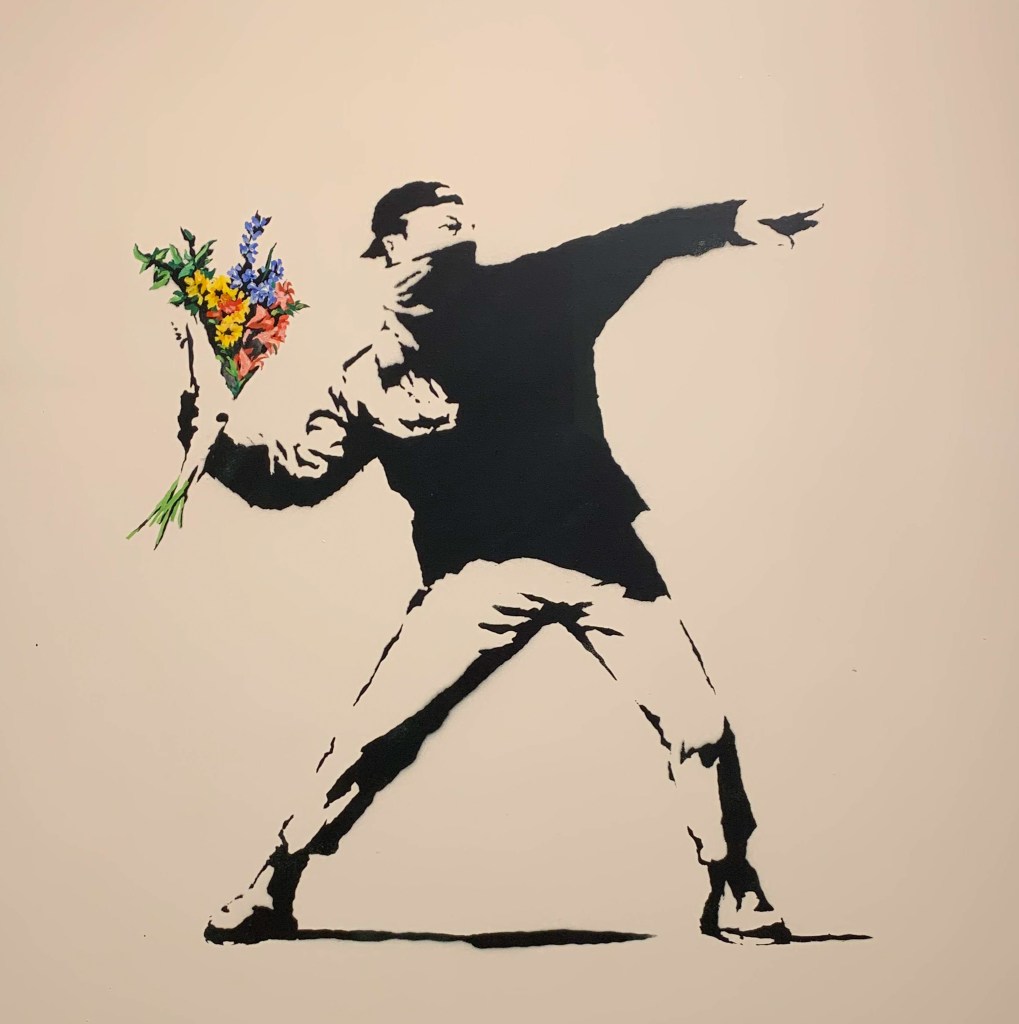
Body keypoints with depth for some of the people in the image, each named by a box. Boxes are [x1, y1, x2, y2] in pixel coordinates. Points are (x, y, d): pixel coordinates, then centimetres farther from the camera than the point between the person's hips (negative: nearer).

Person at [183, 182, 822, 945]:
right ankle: (270, 892, 15)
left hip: (598, 551, 1)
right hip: (477, 575, -1)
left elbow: (636, 244, 0)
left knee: (696, 722, -1)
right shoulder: (369, 379, 4)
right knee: (373, 734, -6)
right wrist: (216, 432, -6)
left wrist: (735, 217, -13)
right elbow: (299, 476, 7)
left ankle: (735, 895, 22)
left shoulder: (534, 290, 4)